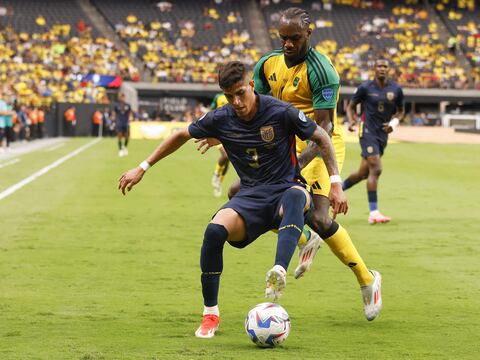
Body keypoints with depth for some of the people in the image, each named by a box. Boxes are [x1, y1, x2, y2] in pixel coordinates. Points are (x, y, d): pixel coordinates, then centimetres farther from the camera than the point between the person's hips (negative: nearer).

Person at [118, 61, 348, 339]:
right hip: (250, 195, 3)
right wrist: (143, 168, 15)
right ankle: (210, 315, -13)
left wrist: (336, 183, -5)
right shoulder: (221, 119, -2)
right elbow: (181, 136, 15)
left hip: (286, 188, -3)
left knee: (295, 196, -43)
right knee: (215, 230, -29)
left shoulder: (281, 112, -12)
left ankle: (279, 272, -61)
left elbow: (322, 138, 0)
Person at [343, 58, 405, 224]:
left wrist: (394, 123, -5)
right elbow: (351, 106, 6)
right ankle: (373, 213, -17)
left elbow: (401, 111, 15)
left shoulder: (396, 90, 3)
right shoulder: (365, 88, -5)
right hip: (367, 132, -5)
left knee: (363, 173, 11)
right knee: (375, 170, -18)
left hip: (382, 134, 5)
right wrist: (351, 121, -12)